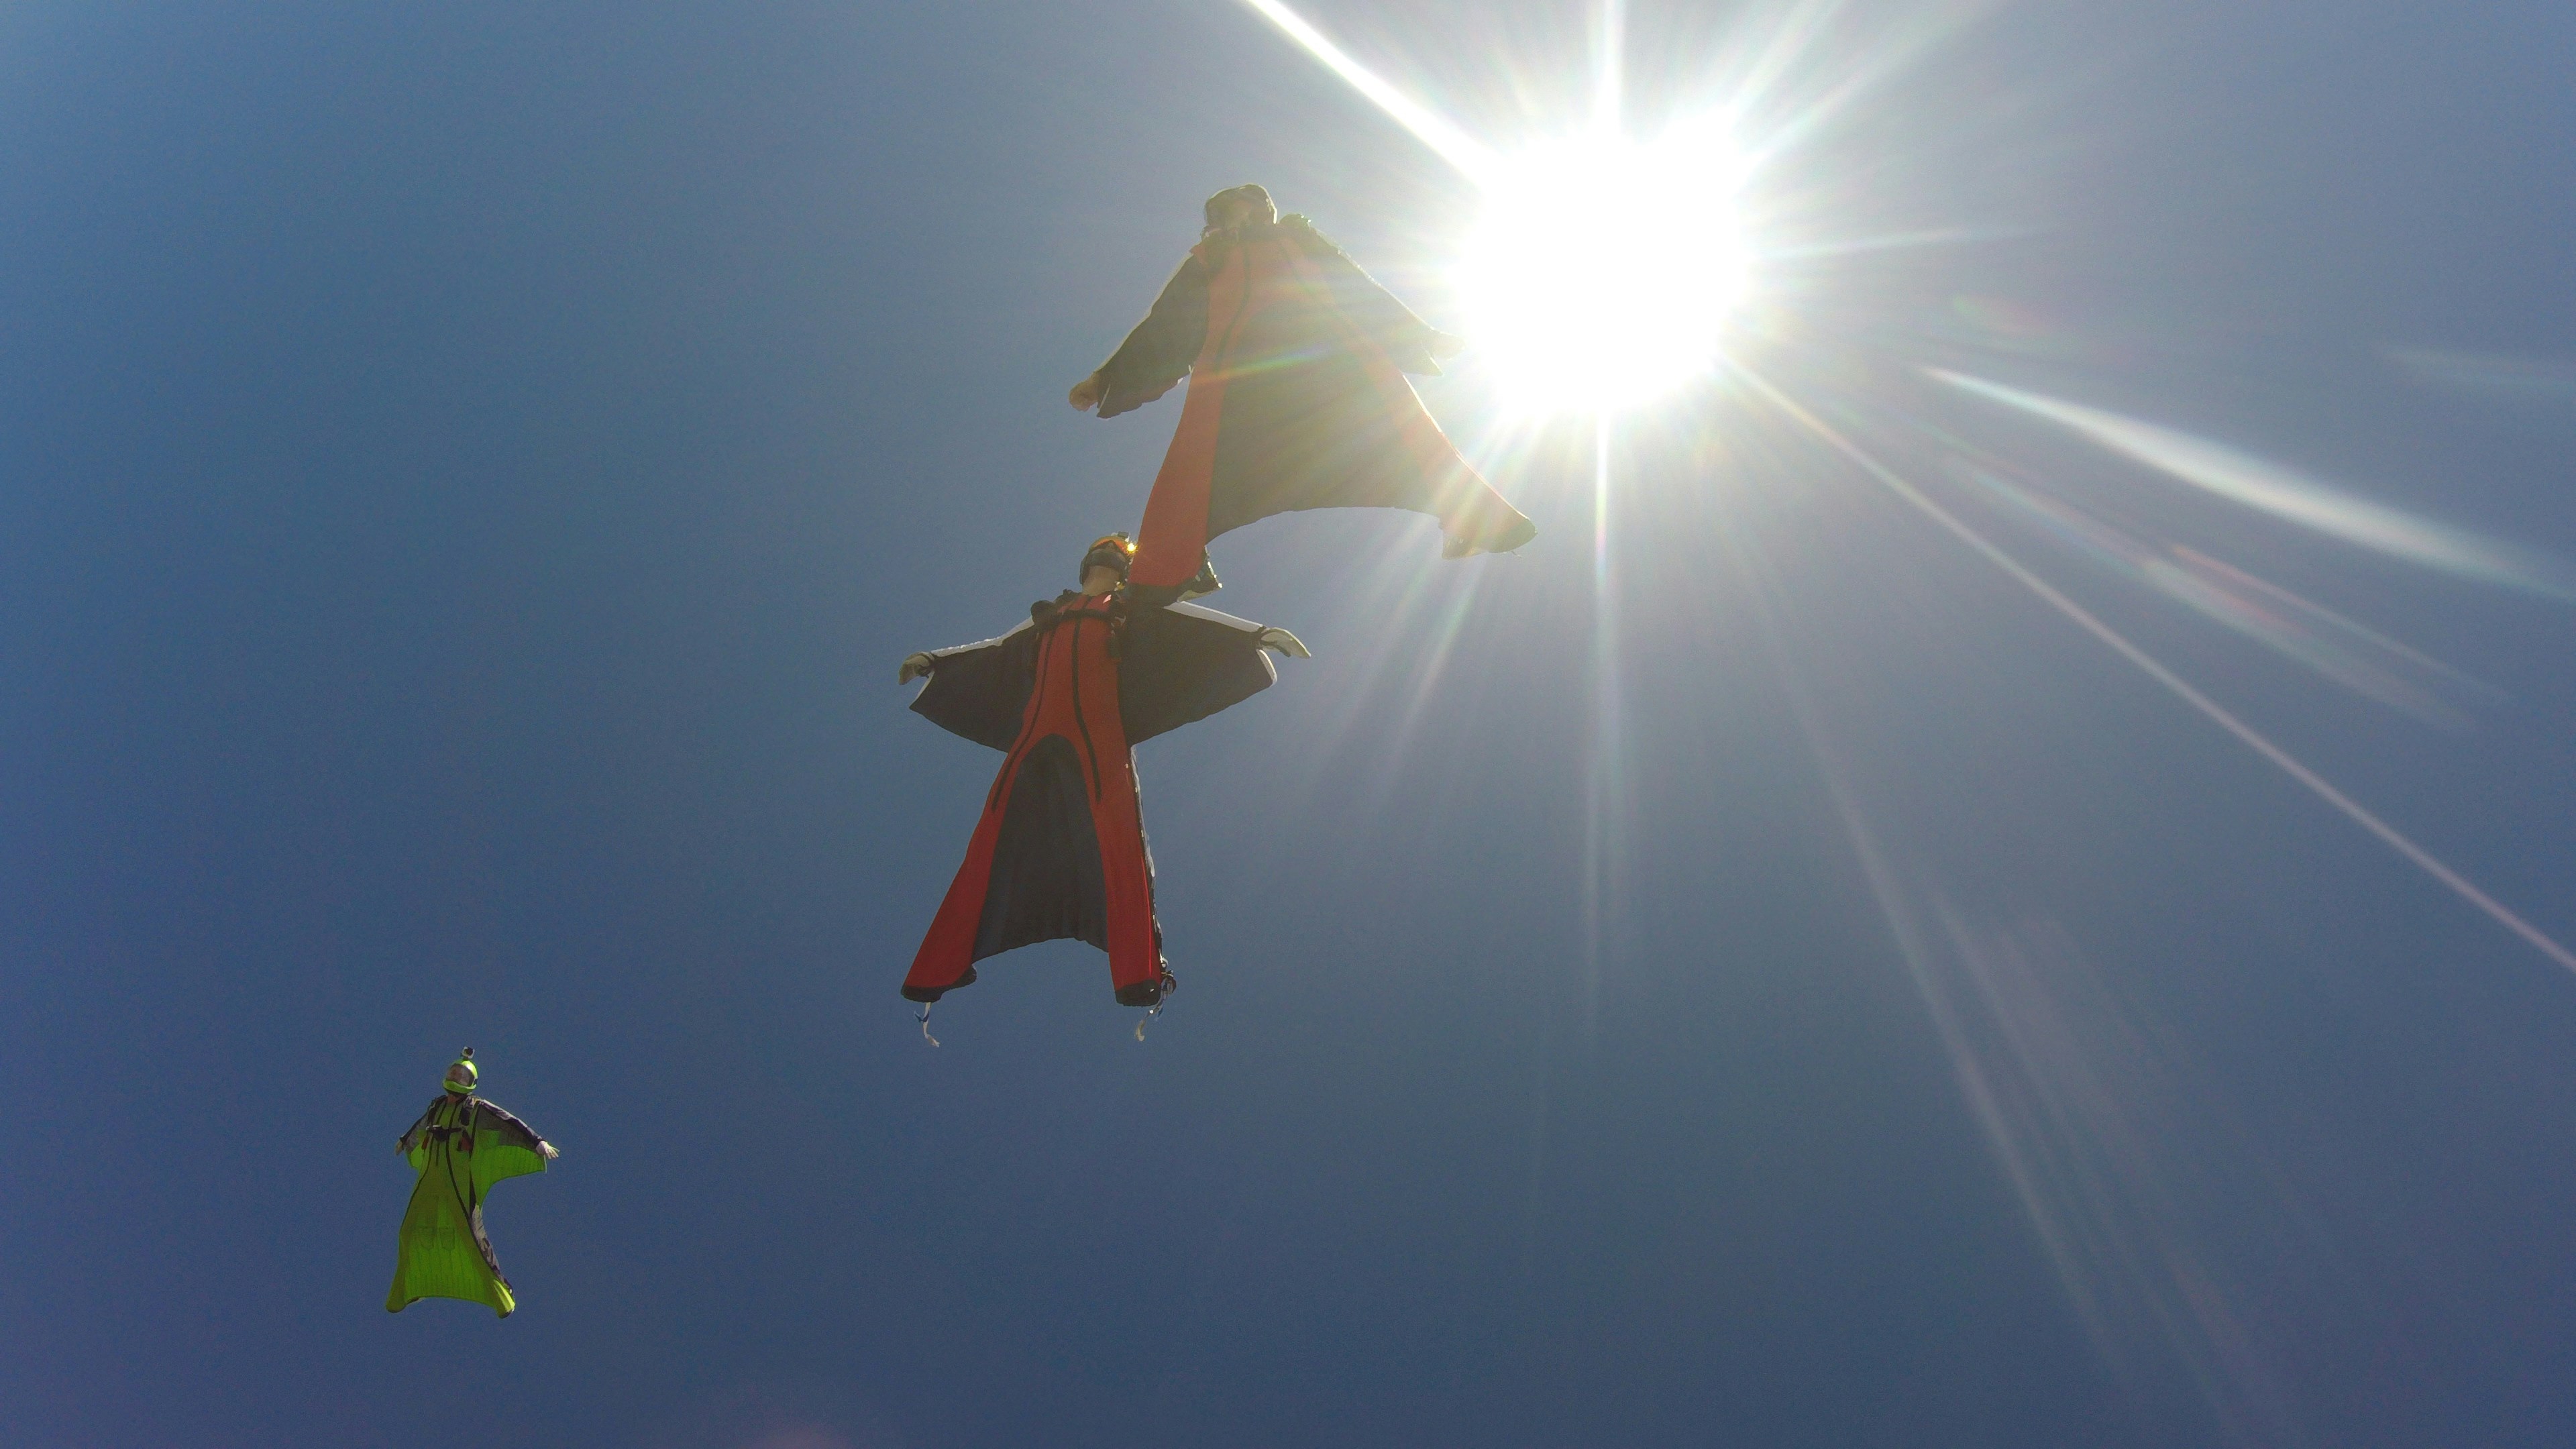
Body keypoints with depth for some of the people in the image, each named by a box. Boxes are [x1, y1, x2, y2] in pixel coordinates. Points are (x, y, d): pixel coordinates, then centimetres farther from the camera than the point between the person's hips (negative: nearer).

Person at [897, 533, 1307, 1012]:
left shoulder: (1133, 612, 22)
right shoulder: (1049, 615, 30)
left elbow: (1187, 622, 12)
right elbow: (999, 650, 39)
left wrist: (1256, 634, 0)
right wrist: (933, 661, 45)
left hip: (1099, 739, -3)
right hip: (1036, 740, 3)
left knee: (1116, 843, -18)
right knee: (994, 843, -4)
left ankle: (1139, 975, -24)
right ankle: (941, 969, -1)